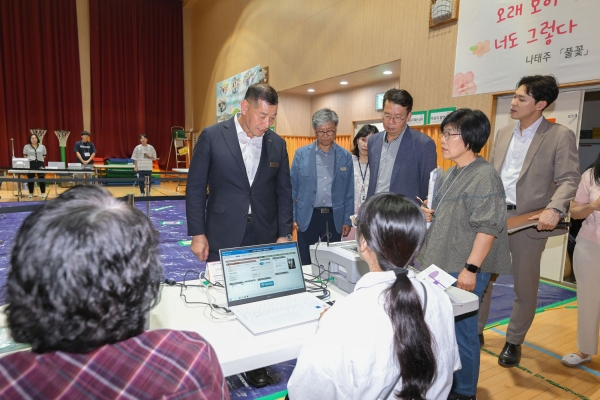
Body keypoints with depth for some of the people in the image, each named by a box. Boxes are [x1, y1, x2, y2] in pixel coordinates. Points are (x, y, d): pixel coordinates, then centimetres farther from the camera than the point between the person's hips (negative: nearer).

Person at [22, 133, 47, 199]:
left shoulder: (42, 146, 8)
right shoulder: (26, 146, 7)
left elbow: (44, 155, 12)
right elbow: (25, 155, 11)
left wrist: (40, 159, 1)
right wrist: (28, 160, 0)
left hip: (40, 164, 0)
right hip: (30, 164, 0)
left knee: (41, 178, -3)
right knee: (30, 179, 3)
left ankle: (43, 193, 3)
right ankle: (31, 193, 12)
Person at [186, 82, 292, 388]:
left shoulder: (277, 144, 4)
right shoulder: (212, 136, -5)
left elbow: (284, 192, 8)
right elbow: (196, 188, -2)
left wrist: (284, 234, 3)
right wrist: (197, 234, -5)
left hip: (264, 237, 2)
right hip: (222, 238, -2)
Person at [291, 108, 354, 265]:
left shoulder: (346, 156, 3)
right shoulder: (301, 154, -1)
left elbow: (349, 193, 5)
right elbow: (292, 188, 2)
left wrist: (347, 220, 3)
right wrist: (292, 216, -2)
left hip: (335, 217, 1)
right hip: (307, 217, -1)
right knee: (305, 264, 8)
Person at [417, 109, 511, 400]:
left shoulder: (484, 176, -15)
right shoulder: (449, 174, 12)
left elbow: (487, 226, -20)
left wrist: (471, 268, -22)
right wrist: (429, 216, 4)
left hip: (463, 270, -9)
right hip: (441, 265, 9)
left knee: (461, 330, 4)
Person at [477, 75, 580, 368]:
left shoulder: (561, 136, -5)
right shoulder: (503, 134, 11)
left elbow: (568, 179, -12)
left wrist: (554, 208, -30)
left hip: (529, 221, -4)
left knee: (525, 286, 9)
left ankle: (514, 342, 28)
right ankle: (475, 330, 27)